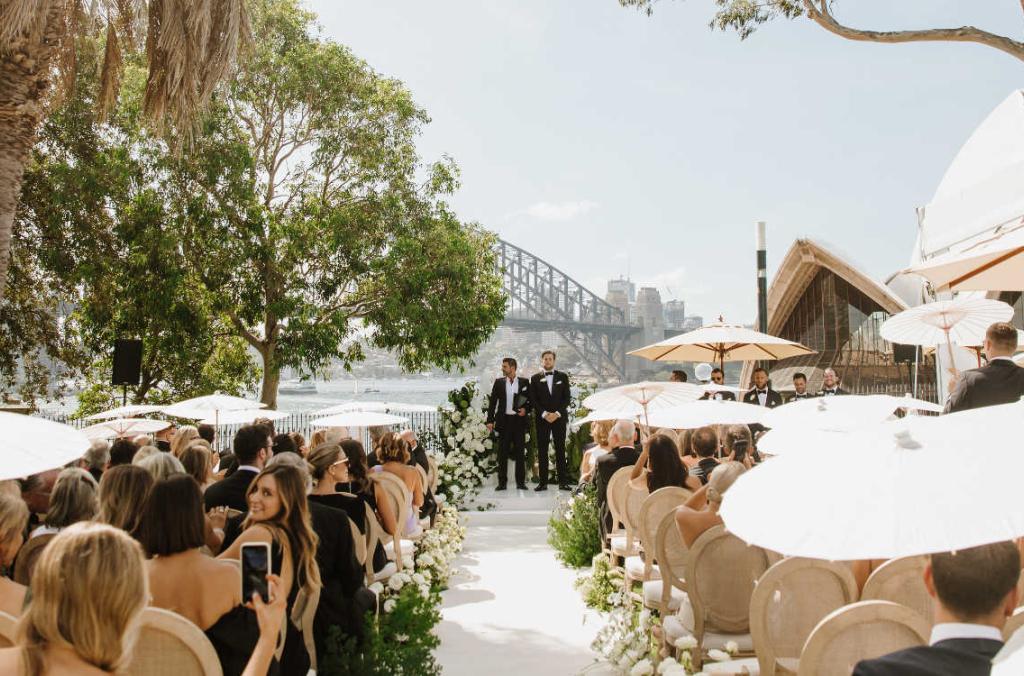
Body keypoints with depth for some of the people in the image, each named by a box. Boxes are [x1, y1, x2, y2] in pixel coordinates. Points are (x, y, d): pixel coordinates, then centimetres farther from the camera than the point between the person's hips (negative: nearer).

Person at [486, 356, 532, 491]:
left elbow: (531, 400, 9)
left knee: (520, 452, 3)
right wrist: (490, 420, -1)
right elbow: (492, 401, 5)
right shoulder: (499, 382, 6)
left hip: (519, 420, -1)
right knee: (502, 453, 4)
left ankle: (520, 482, 9)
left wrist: (526, 409, -10)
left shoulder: (524, 382, 3)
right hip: (503, 420, 1)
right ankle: (502, 482, 9)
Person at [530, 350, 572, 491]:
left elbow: (567, 397, 4)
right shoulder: (535, 378, 8)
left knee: (560, 450, 0)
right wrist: (544, 414, -10)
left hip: (559, 417, 0)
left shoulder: (562, 376, 9)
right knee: (542, 450, -1)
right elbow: (533, 399, 2)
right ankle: (543, 482, 2)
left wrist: (557, 413, -8)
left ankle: (563, 482, 2)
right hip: (542, 418, 0)